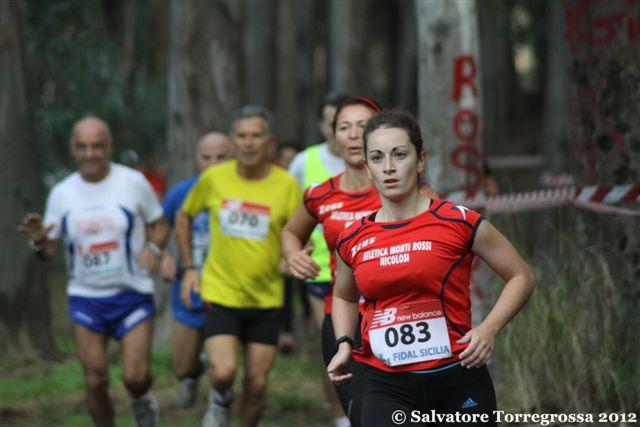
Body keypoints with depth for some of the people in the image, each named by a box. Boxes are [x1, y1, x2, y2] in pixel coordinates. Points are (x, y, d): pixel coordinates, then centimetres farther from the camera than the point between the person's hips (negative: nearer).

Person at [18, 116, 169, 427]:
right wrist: (38, 240, -17)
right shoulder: (62, 194, 1)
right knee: (96, 382, -2)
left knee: (135, 377, -11)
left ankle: (141, 400, 24)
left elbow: (159, 224, 7)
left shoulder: (133, 182, -5)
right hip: (85, 298, 2)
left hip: (132, 296, -2)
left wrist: (153, 247, -15)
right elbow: (49, 251, 6)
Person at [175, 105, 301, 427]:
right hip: (220, 293, -1)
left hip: (266, 300, 1)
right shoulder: (214, 178, -3)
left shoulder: (286, 185, -7)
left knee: (257, 385, 3)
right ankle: (220, 401, 18)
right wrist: (188, 268, 9)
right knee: (224, 372, -17)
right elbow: (183, 216, 14)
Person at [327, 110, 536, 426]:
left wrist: (488, 329, -11)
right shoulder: (353, 241, 5)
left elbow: (521, 276, 3)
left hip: (458, 380, -2)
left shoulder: (459, 222, -6)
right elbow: (343, 296, 27)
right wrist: (344, 344, 9)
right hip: (386, 385, 2)